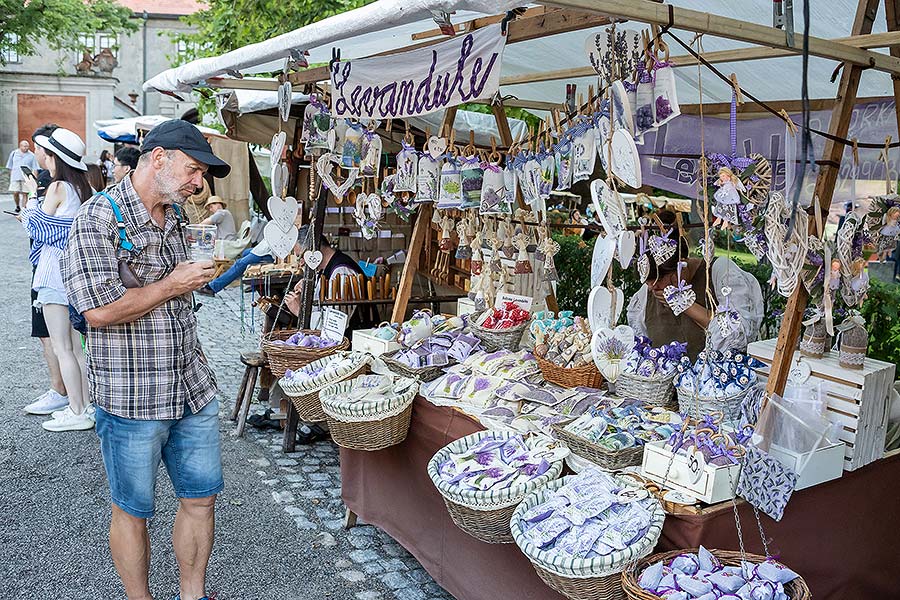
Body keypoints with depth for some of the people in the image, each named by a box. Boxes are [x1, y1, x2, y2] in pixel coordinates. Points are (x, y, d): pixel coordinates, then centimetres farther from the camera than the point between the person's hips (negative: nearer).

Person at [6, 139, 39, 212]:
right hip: (15, 177, 1)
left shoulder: (31, 155, 2)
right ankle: (17, 206, 22)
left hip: (26, 178, -1)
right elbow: (10, 167, 14)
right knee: (15, 193, -3)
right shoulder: (14, 153, 7)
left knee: (25, 194, -3)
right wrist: (10, 176, 13)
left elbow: (35, 169, 2)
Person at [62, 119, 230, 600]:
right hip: (130, 398, -7)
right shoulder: (99, 218, -13)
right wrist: (172, 285, -14)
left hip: (193, 389, 7)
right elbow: (99, 310, -24)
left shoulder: (175, 217, 12)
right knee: (132, 511, 10)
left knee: (201, 497, 14)